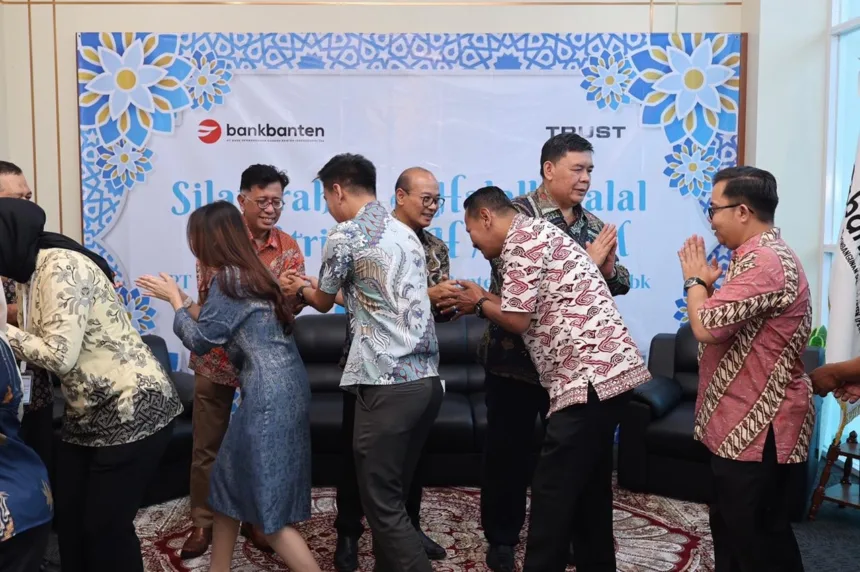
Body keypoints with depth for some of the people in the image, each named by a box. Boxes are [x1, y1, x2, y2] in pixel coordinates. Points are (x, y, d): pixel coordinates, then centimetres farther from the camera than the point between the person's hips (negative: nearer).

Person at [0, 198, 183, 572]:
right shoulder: (31, 275, 11)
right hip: (88, 415, 9)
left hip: (133, 411, -9)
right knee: (68, 520, 12)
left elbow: (61, 355, -22)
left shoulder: (60, 266, -17)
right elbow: (41, 345, 4)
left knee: (105, 527, 0)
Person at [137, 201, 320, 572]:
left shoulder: (229, 277, -12)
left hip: (269, 395, -10)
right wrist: (181, 298, 24)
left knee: (268, 504, -3)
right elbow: (219, 328, 21)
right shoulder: (250, 272, 15)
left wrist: (174, 299, 7)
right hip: (281, 390, 10)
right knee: (230, 481, 20)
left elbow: (200, 340, -6)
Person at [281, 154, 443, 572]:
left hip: (388, 383, -8)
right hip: (427, 378, 8)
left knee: (381, 502, 0)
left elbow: (323, 303, 11)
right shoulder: (405, 233, 18)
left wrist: (301, 289, 35)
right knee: (394, 494, 18)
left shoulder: (345, 237, -5)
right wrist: (314, 286, 39)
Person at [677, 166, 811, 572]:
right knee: (730, 525, 21)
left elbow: (706, 326, -27)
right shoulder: (755, 256, 13)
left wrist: (695, 279, -11)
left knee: (756, 533, 2)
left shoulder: (766, 262, -23)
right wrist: (707, 282, 4)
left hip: (757, 426, -11)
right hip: (739, 420, 11)